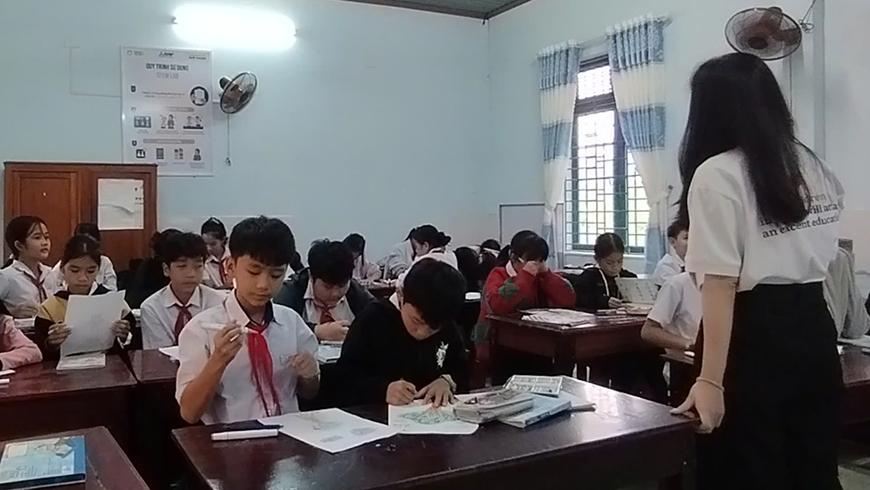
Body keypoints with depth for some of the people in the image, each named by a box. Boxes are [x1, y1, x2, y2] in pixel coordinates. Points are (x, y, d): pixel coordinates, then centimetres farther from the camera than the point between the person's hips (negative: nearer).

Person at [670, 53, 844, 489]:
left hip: (754, 337, -7)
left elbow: (721, 285, -21)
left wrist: (711, 379, -22)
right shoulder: (813, 166, 9)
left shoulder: (716, 175, -14)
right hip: (813, 326, 7)